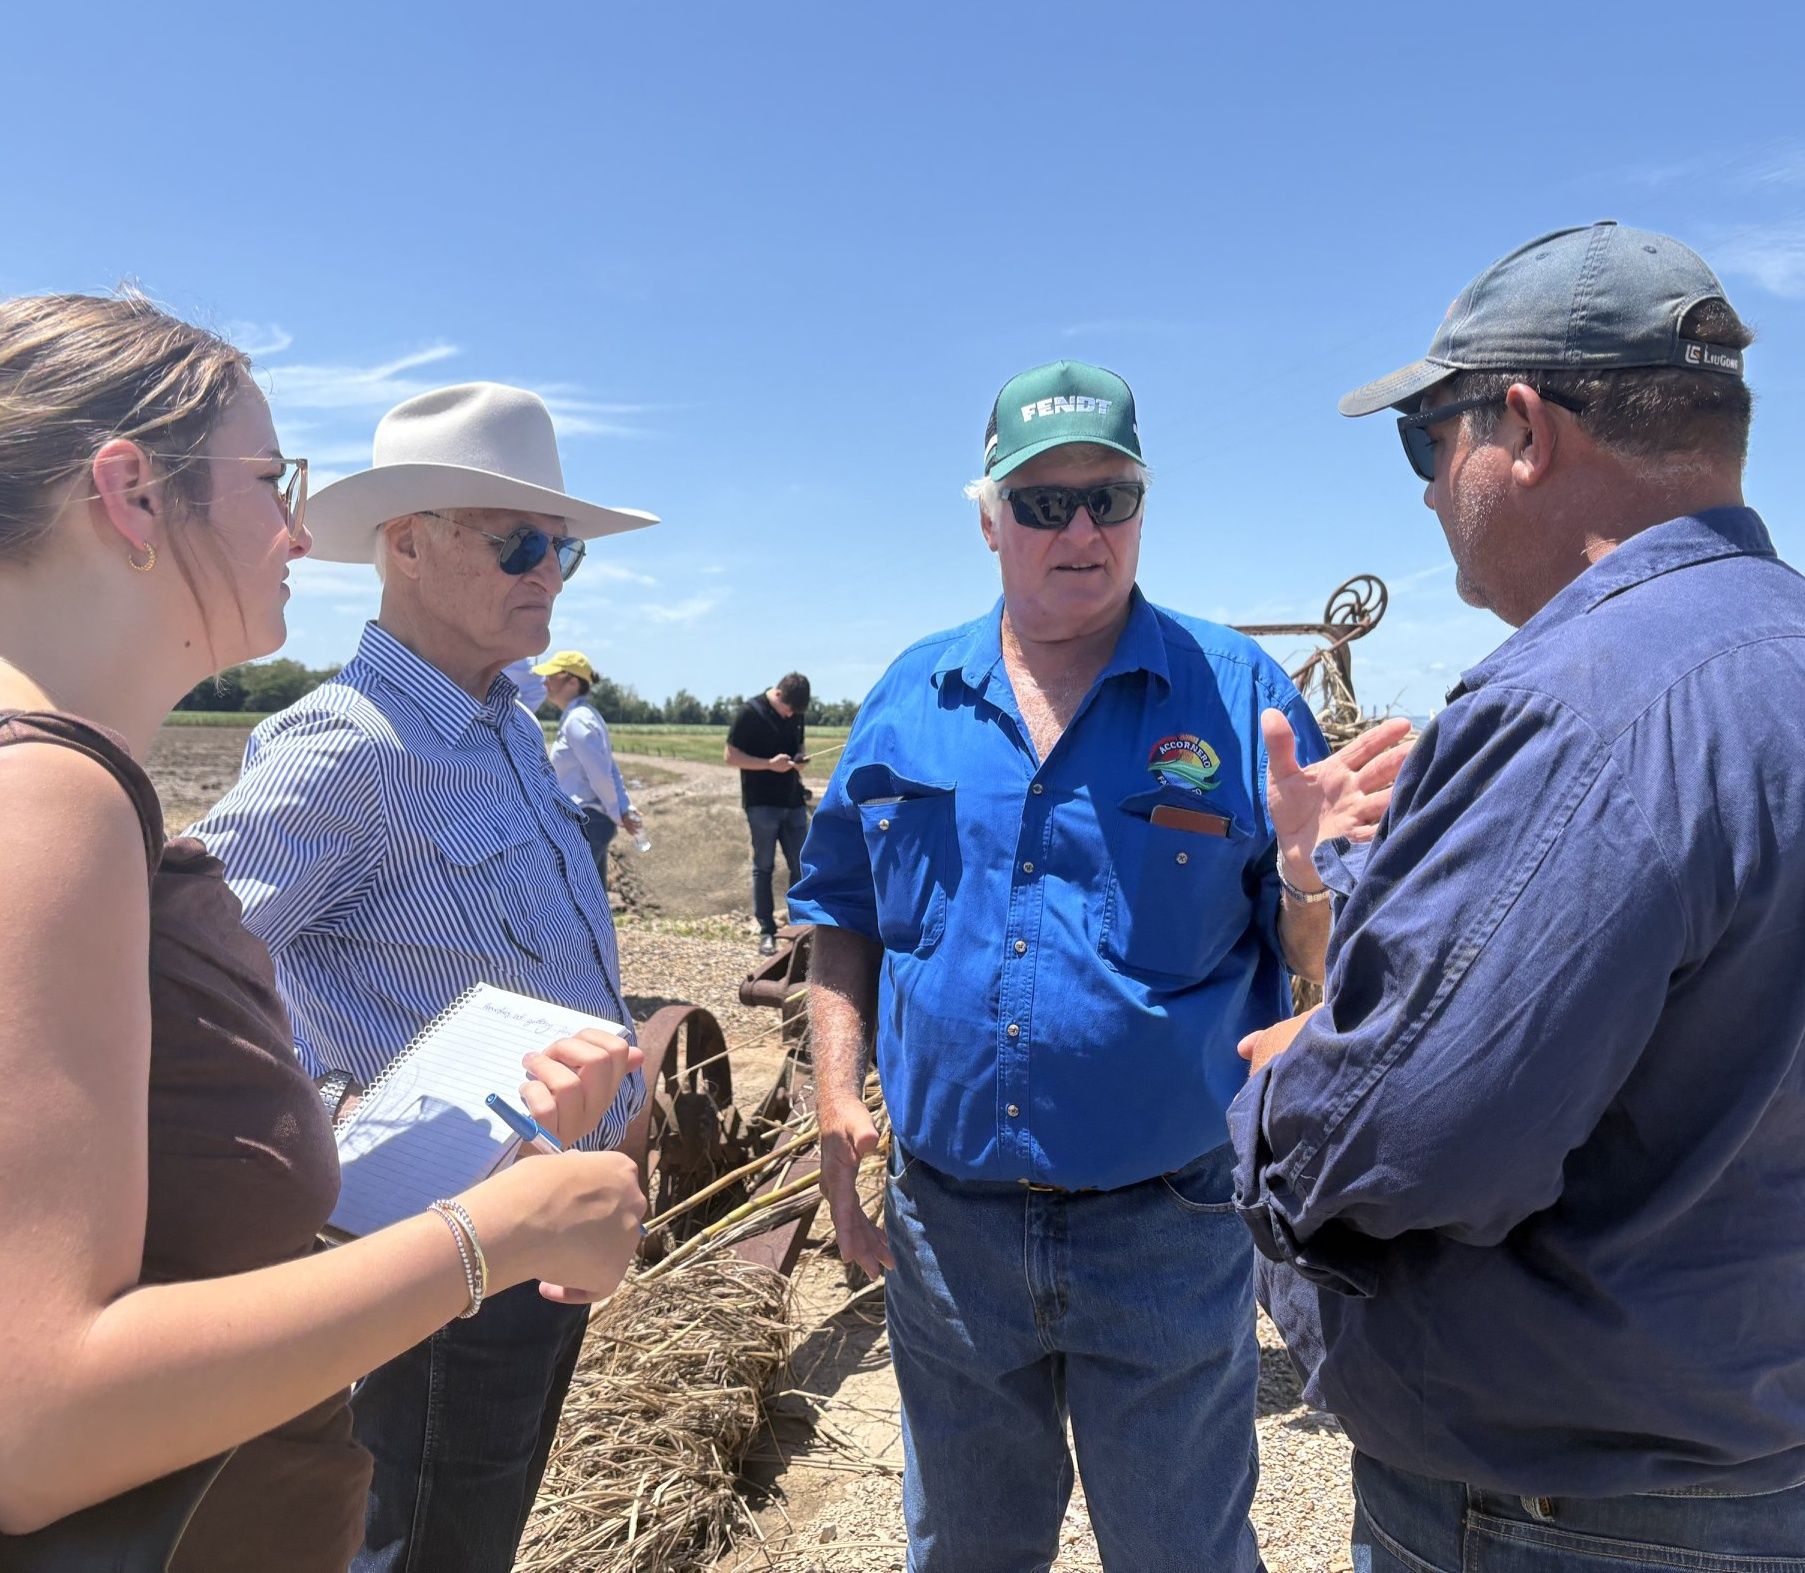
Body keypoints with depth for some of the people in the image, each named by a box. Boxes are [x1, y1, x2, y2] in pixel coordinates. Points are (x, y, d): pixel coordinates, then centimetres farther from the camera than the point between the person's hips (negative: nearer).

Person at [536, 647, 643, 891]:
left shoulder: (577, 721, -16)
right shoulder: (582, 716, 14)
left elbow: (601, 774, -19)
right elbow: (610, 770, 11)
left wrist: (618, 816, -8)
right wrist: (625, 809, 3)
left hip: (584, 822, -10)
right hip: (592, 820, 10)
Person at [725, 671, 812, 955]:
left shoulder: (795, 713, 8)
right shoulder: (750, 712, -10)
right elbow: (731, 756, -10)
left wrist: (801, 756, -1)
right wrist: (769, 764, -22)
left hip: (793, 802, 6)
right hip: (762, 804, -5)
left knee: (801, 866, 7)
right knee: (764, 867, 2)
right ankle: (766, 932, 9)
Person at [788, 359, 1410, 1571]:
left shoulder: (1237, 691, -7)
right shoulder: (909, 700, 0)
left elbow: (1318, 966, -5)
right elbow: (845, 912, 8)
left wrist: (1306, 867, -26)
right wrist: (838, 1094, -1)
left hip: (1170, 1233, -2)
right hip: (946, 1224, 3)